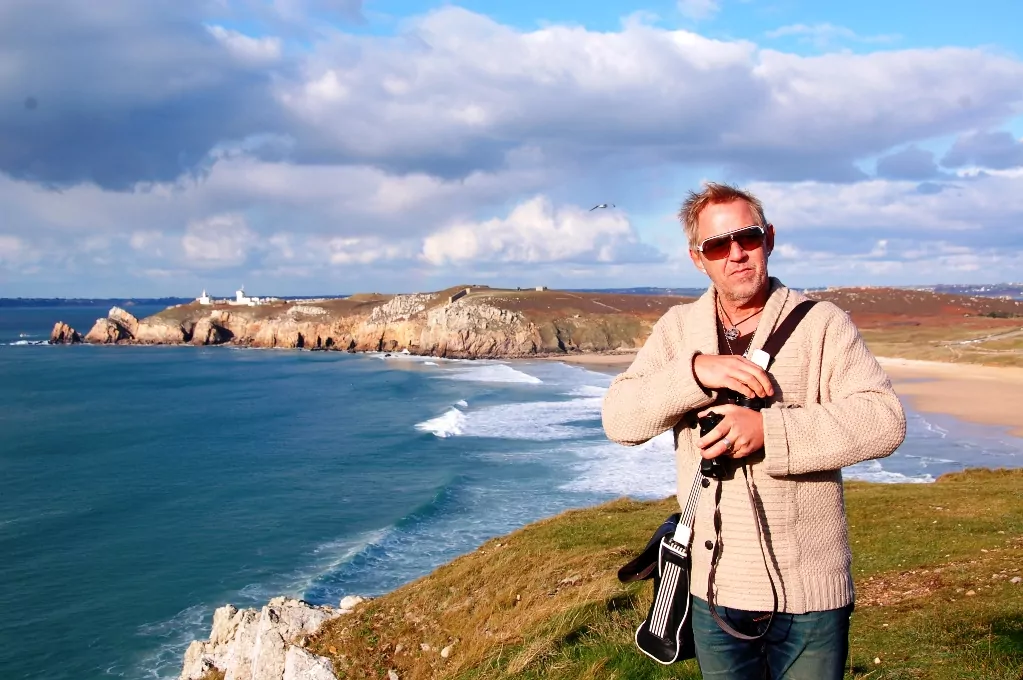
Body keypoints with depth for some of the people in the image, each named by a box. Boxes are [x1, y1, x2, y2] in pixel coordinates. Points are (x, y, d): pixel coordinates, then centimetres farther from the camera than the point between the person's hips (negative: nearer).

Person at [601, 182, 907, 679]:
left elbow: (884, 420, -17)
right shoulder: (676, 329, 3)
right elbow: (618, 420, -7)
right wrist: (695, 371, -23)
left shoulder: (822, 324, -6)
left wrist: (769, 430, -26)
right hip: (714, 587, 3)